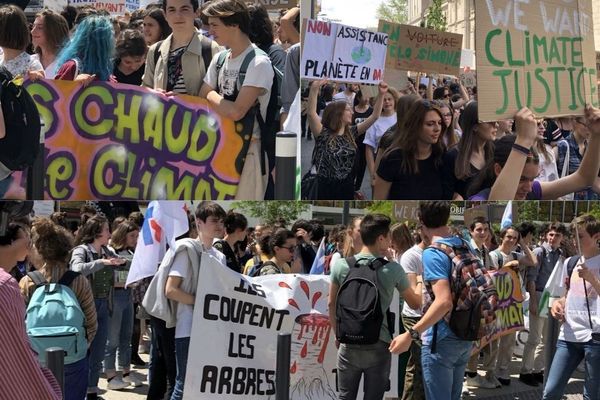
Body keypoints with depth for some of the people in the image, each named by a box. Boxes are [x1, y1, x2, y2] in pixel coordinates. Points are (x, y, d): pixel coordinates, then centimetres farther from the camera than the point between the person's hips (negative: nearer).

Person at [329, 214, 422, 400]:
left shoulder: (340, 265, -4)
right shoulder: (393, 269, -9)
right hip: (378, 347, -2)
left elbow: (332, 305, 5)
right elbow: (416, 303, 5)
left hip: (348, 346, 2)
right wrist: (420, 282, 25)